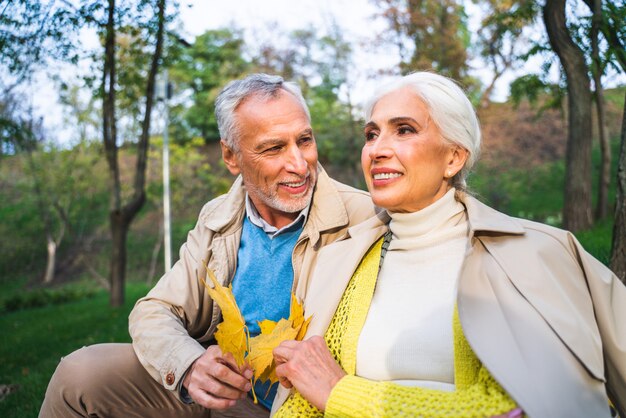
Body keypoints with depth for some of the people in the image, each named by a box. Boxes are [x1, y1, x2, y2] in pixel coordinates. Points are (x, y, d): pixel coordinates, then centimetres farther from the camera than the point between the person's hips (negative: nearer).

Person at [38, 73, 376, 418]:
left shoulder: (363, 219, -18)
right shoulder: (217, 219, -2)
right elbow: (154, 313, -3)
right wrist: (190, 365, -24)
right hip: (216, 387, 4)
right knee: (79, 372, -8)